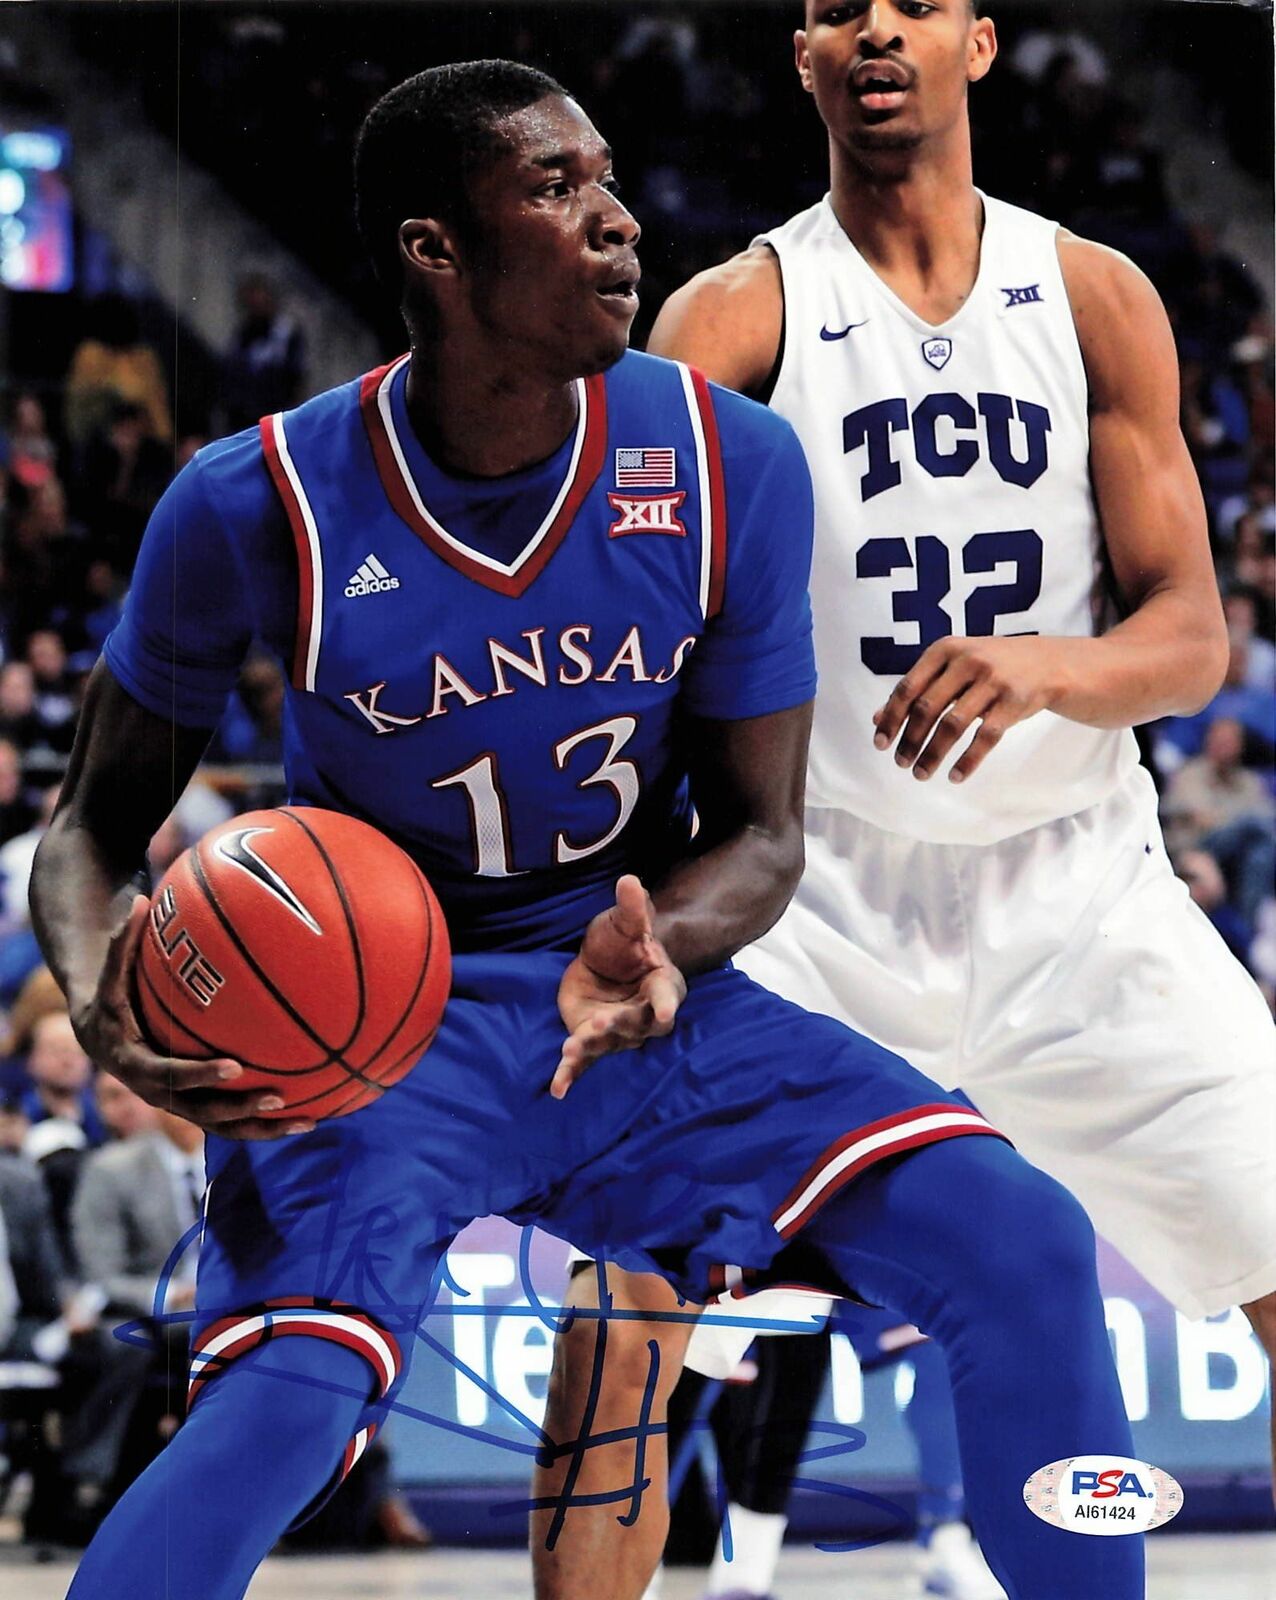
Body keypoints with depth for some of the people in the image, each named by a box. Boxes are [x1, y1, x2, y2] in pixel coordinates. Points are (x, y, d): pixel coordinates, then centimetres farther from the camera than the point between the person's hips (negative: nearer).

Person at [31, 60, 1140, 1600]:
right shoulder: (259, 505, -15)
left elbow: (757, 829, -2)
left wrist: (651, 952, -26)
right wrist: (105, 1004, -26)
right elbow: (94, 824, -2)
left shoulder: (731, 462, -9)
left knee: (1026, 1248, -15)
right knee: (277, 1403, -30)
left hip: (644, 1002, 3)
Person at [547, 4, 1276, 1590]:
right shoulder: (738, 315, -6)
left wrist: (1046, 670, -26)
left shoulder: (1098, 299, 0)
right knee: (625, 1303, -17)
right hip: (819, 893, -2)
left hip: (1079, 890, 2)